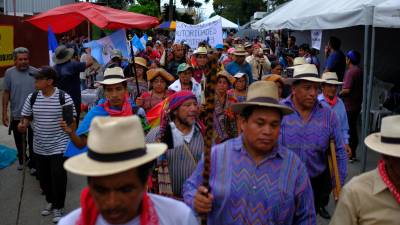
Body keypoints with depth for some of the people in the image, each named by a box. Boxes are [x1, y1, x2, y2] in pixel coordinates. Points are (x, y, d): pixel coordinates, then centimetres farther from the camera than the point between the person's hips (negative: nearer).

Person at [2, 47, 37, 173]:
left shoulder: (35, 72, -8)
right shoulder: (9, 73, -5)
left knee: (32, 142, 6)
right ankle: (22, 159, 43)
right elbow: (6, 93, 1)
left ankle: (33, 164, 21)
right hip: (16, 114, 2)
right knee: (19, 141, 20)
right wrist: (4, 113, 0)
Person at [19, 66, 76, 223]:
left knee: (58, 177, -3)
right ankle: (50, 201, 38)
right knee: (43, 177, 16)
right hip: (39, 147, 5)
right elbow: (27, 117, 10)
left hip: (59, 147, -5)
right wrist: (23, 125, -11)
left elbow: (72, 121, -7)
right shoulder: (32, 98, -1)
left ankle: (58, 207, 15)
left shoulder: (64, 98, -13)